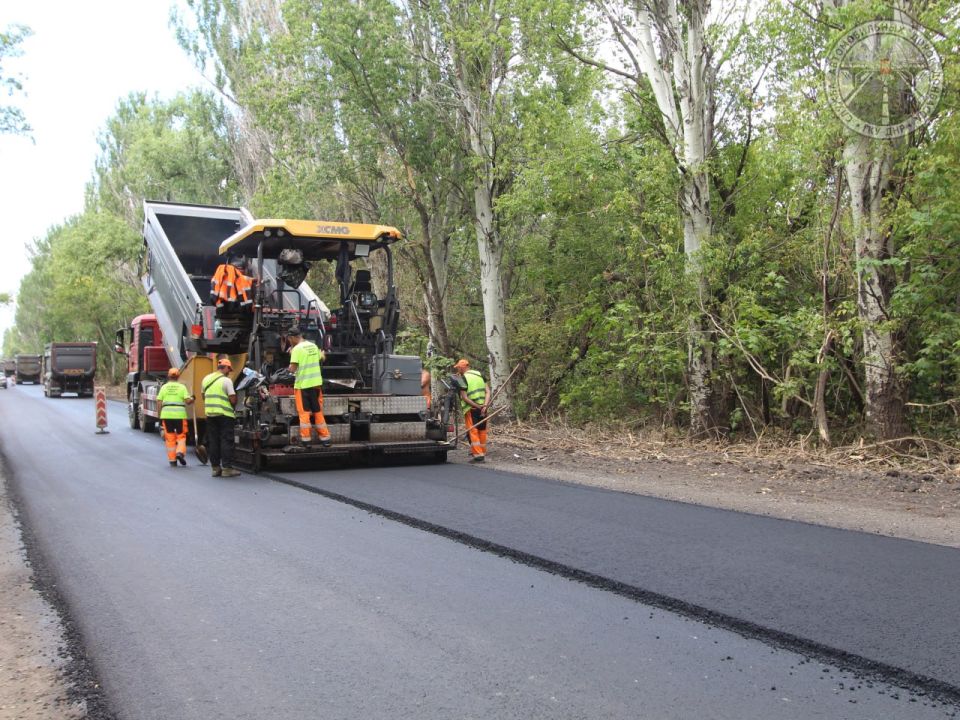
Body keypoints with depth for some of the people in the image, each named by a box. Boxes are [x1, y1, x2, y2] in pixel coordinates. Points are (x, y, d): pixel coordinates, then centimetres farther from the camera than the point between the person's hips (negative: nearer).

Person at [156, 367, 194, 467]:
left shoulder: (164, 387, 7)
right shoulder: (182, 387, 2)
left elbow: (159, 402, 3)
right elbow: (188, 401, -7)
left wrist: (160, 415, 11)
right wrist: (192, 399, 15)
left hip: (166, 414, 2)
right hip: (180, 414, -1)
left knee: (170, 437, 9)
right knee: (181, 436, 12)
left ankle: (172, 460, 10)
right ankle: (180, 452, -11)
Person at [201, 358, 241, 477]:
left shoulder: (206, 379, 10)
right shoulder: (226, 380, -9)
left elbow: (204, 396, 19)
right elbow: (233, 399, -12)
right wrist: (233, 406, 7)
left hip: (210, 414, 6)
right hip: (225, 414, -6)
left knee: (213, 441, 10)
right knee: (226, 441, -2)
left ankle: (215, 468, 13)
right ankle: (226, 468, -3)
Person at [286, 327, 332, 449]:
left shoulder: (297, 349, -14)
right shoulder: (313, 346, 7)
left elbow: (292, 369, -16)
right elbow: (321, 359, 20)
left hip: (302, 385, -6)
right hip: (316, 383, 6)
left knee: (304, 412, 3)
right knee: (318, 411, 13)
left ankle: (305, 439, 4)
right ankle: (324, 438, 16)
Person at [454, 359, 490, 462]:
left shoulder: (463, 379, -7)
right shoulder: (479, 375, 11)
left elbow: (464, 397, -14)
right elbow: (488, 391, 2)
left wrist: (477, 406, -13)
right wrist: (485, 405, -7)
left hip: (471, 408, -6)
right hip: (482, 408, 6)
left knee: (472, 431, -2)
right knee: (482, 430, 14)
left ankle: (478, 455, -7)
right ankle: (483, 452, 21)